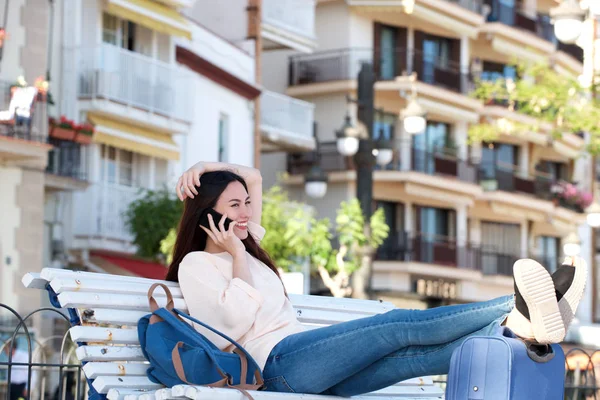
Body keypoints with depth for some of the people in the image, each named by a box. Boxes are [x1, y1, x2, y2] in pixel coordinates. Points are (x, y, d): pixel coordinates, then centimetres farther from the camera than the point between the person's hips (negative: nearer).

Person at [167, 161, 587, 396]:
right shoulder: (196, 265, 5)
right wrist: (238, 258, -2)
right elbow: (239, 318, -10)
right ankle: (519, 310, -37)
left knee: (419, 354, -18)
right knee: (401, 325, -25)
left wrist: (208, 168, 21)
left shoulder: (246, 245, 30)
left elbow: (253, 179, 36)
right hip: (281, 363, -8)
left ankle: (523, 322, -40)